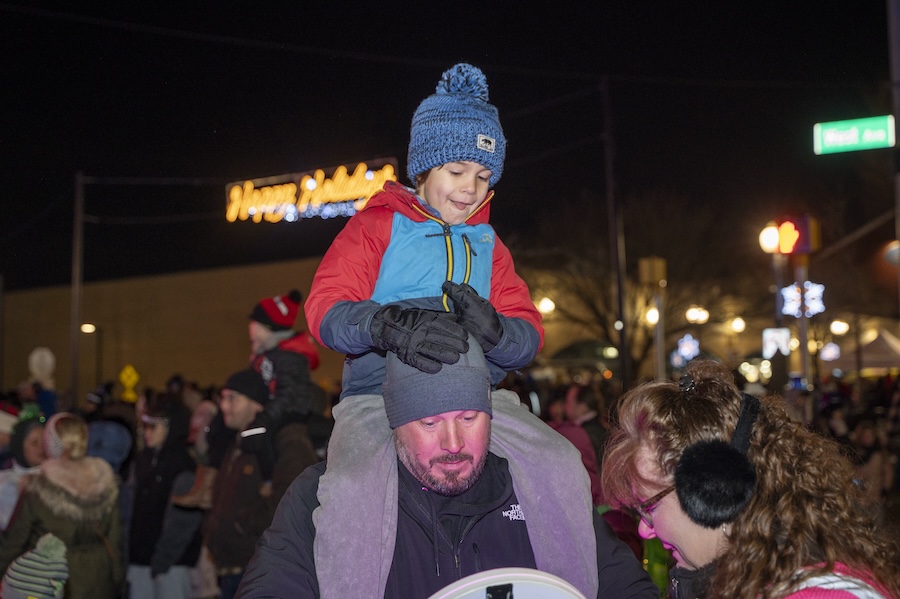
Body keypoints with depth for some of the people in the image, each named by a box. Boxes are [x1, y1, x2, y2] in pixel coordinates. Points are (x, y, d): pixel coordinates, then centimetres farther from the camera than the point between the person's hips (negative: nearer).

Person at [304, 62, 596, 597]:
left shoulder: (488, 243, 21)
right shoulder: (377, 225, 8)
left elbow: (529, 335, 10)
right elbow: (326, 307, -6)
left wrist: (494, 329, -17)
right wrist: (390, 325, -30)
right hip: (379, 394, -4)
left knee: (560, 464, -21)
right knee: (354, 487, -35)